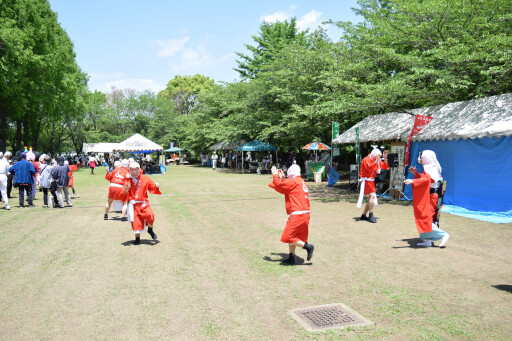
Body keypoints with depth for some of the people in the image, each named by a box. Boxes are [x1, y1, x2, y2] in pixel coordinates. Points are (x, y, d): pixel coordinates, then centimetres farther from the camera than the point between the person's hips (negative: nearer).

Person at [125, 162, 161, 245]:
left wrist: (157, 187, -13)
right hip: (133, 204, 0)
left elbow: (153, 188, 9)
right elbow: (124, 195, -2)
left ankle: (150, 229, 6)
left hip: (143, 203, 0)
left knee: (150, 215, -23)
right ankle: (137, 238, 22)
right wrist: (126, 190, -23)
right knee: (135, 221, 0)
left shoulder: (145, 179, 3)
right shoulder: (128, 180, 1)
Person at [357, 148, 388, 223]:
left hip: (371, 181, 9)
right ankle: (371, 215, -16)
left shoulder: (377, 161, 8)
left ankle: (363, 215, 22)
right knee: (372, 196, -24)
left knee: (371, 199, 10)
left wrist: (385, 158, -8)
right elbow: (370, 168, -33)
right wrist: (376, 160, -36)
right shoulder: (366, 160, -16)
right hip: (365, 181, -9)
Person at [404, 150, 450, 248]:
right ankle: (428, 240, 15)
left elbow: (426, 179, -37)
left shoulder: (430, 170, -16)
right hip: (427, 198, 11)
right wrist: (416, 173, 17)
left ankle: (443, 235, -8)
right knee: (426, 218, 12)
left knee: (426, 218, -11)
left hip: (430, 198, -11)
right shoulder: (429, 169, 16)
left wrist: (413, 181, -49)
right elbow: (423, 177, 31)